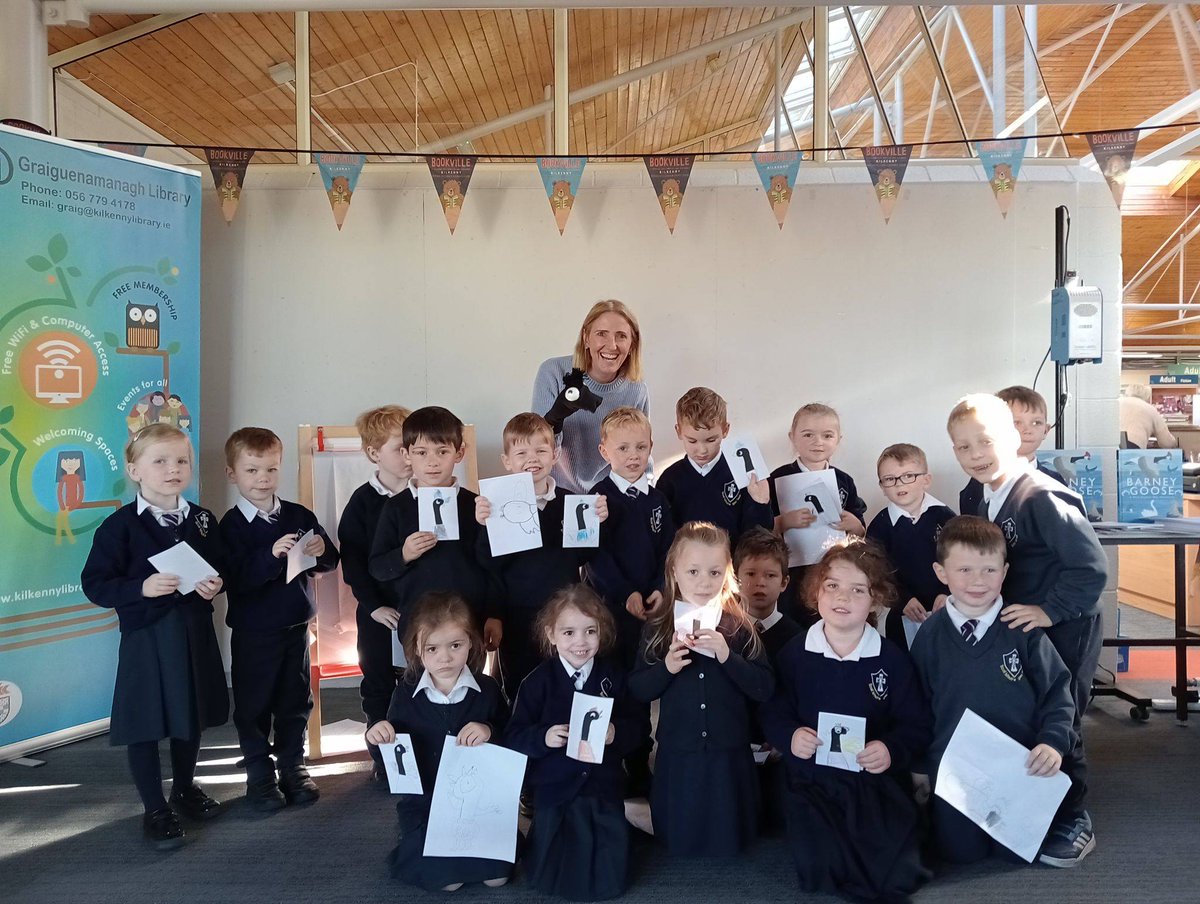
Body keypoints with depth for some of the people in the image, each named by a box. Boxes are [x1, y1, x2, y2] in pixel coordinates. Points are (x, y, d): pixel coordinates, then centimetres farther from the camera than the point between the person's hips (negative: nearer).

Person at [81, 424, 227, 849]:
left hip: (194, 632, 5)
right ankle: (155, 809, 22)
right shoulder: (120, 525, -10)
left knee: (192, 715, 18)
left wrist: (216, 585, -9)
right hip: (145, 635, -4)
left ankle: (184, 786, 40)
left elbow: (221, 567, 12)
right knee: (144, 723, 5)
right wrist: (142, 587, -25)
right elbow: (95, 583, -11)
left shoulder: (202, 520, 3)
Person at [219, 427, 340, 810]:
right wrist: (272, 554, -34)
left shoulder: (299, 516, 2)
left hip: (295, 626, 4)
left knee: (295, 701, 13)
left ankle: (292, 766, 28)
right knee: (253, 705, 7)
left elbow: (330, 561, 4)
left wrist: (321, 550, -19)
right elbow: (236, 578, -21)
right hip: (252, 632, -3)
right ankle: (260, 775, 22)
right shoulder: (231, 525, -9)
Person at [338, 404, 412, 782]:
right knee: (379, 687, 11)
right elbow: (352, 559, -7)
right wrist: (373, 606, -12)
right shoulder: (363, 502, -5)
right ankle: (384, 762, 25)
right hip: (379, 612, -1)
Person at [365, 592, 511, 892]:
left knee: (496, 872, -11)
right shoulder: (406, 693, -3)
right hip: (424, 802, 0)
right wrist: (377, 738, -18)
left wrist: (490, 732, -23)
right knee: (441, 875, -16)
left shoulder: (487, 690, -5)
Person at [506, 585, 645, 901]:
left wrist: (616, 732, -21)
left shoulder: (614, 675, -2)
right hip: (554, 791, -1)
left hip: (604, 789, 2)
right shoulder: (539, 681, -7)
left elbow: (639, 727, -1)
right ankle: (533, 846, 37)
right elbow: (514, 737, -6)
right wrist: (543, 737, -25)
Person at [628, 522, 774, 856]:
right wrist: (667, 667, -20)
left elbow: (765, 688, -9)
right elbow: (637, 689, -2)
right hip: (677, 752, 0)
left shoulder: (739, 626, -4)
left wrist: (727, 656, -23)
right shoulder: (658, 627, -3)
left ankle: (727, 848, 43)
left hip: (728, 753, 0)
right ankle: (680, 853, 42)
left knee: (728, 840, 14)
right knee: (678, 839, 14)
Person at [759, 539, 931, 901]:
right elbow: (772, 713, 5)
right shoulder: (794, 654, -1)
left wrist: (893, 750, -17)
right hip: (812, 780, 0)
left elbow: (916, 725, 2)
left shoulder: (891, 659, -2)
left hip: (876, 781, 0)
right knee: (818, 868, -21)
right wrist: (789, 736, -16)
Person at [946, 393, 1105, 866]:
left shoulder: (1042, 497, -25)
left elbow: (1091, 566, -26)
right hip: (1015, 628, 8)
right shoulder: (980, 498, 1)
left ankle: (1073, 825, 23)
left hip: (1062, 628, -8)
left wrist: (1049, 610, -23)